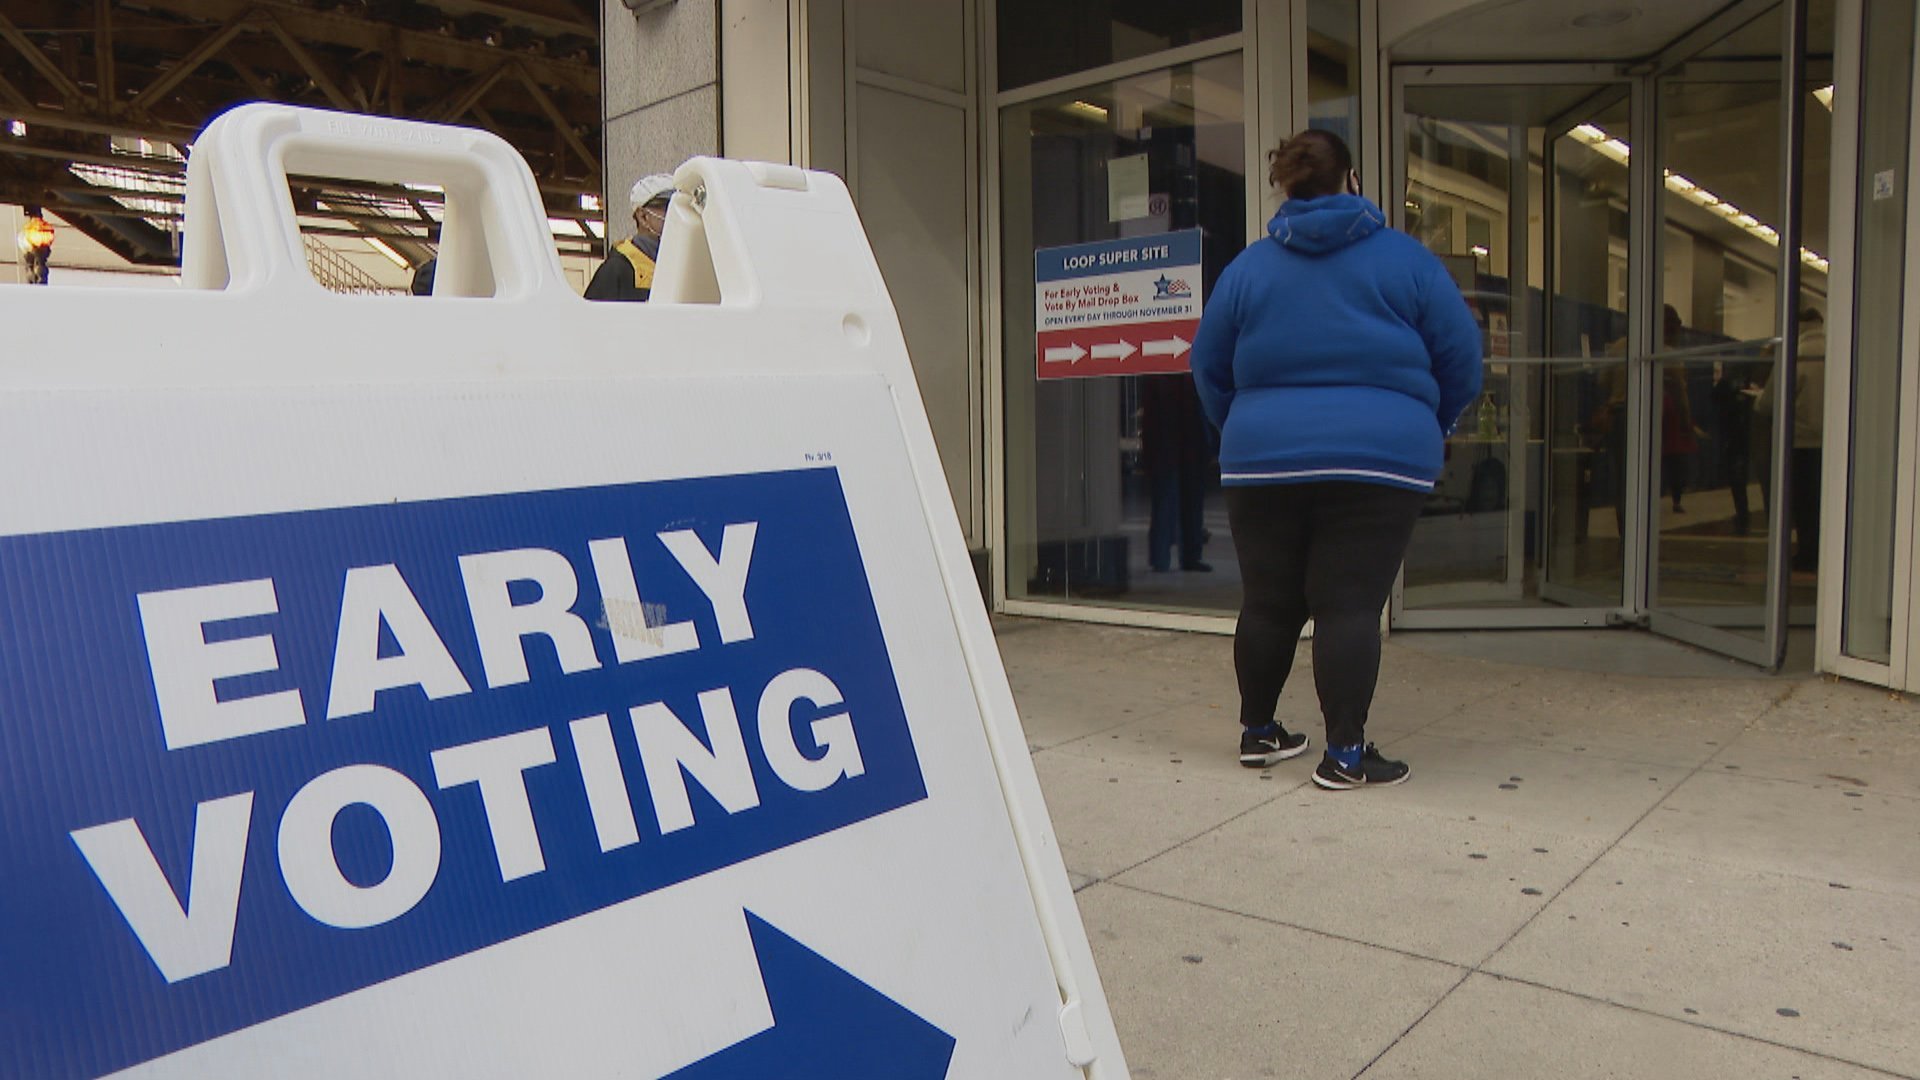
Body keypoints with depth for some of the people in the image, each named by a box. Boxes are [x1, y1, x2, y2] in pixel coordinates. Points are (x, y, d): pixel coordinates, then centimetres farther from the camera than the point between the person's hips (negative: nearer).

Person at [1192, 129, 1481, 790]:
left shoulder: (1247, 268, 8)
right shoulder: (1406, 259, 3)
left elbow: (1208, 370, 13)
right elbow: (1462, 362, 5)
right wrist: (1427, 431, 21)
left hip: (1264, 461, 3)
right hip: (1381, 461, -2)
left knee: (1268, 603, 11)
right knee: (1351, 605, -2)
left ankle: (1257, 732, 23)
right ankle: (1345, 753, 1)